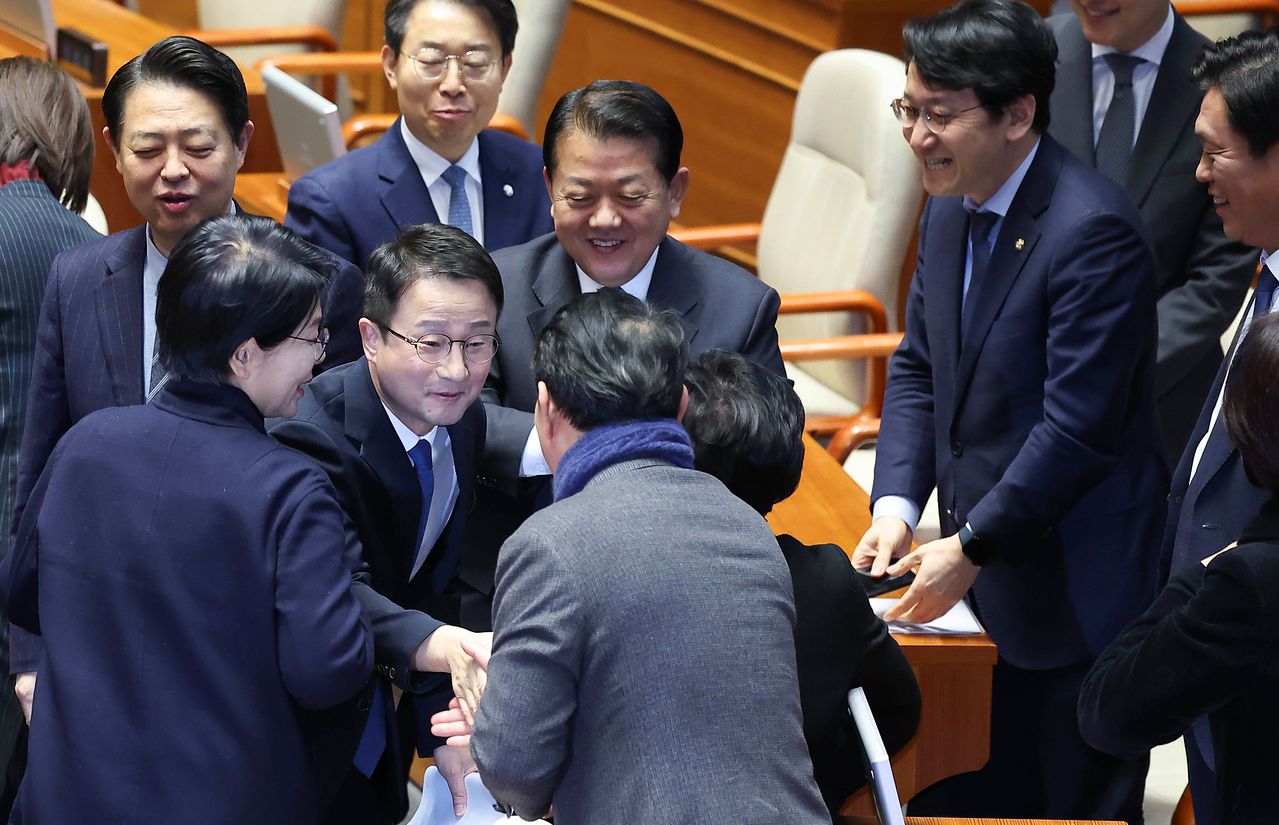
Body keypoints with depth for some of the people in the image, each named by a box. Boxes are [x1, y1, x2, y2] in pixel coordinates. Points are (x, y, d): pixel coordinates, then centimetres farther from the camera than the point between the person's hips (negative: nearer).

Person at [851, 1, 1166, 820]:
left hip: (1074, 592, -8)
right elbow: (918, 368, 11)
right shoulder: (951, 210, 6)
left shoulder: (1093, 230, -22)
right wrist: (896, 506, -4)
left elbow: (1077, 429, -24)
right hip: (982, 586, 8)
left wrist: (969, 549, -19)